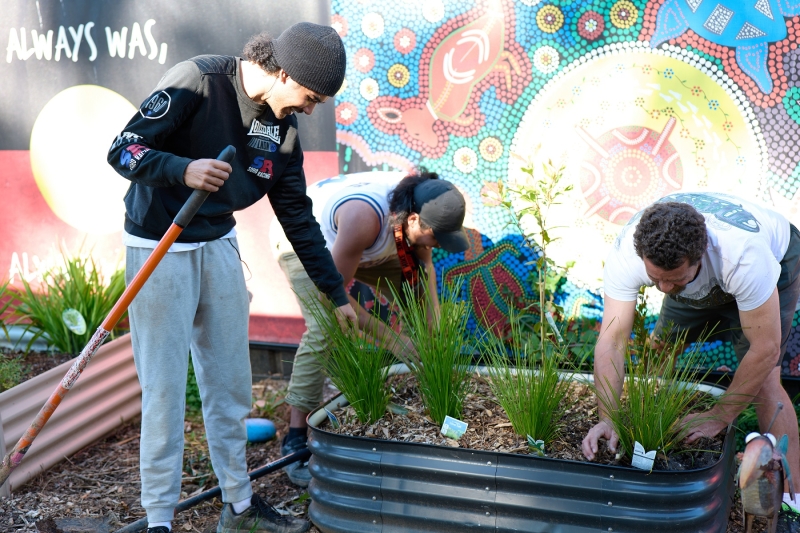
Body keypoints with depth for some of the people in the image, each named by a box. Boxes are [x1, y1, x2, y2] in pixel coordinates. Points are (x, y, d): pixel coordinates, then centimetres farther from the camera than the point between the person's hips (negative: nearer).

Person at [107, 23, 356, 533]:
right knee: (165, 388, -3)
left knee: (231, 381, 12)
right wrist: (184, 169, -38)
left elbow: (299, 217, 8)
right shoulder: (197, 81, -19)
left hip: (220, 246, 6)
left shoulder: (283, 130, 0)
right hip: (159, 248, -6)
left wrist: (337, 293, 10)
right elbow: (123, 150, -19)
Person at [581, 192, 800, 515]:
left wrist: (719, 418, -32)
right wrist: (606, 419, -44)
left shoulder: (744, 251, -46)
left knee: (764, 381, -19)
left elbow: (765, 349, -37)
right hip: (702, 284, 4)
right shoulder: (627, 253, -36)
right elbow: (611, 342, -34)